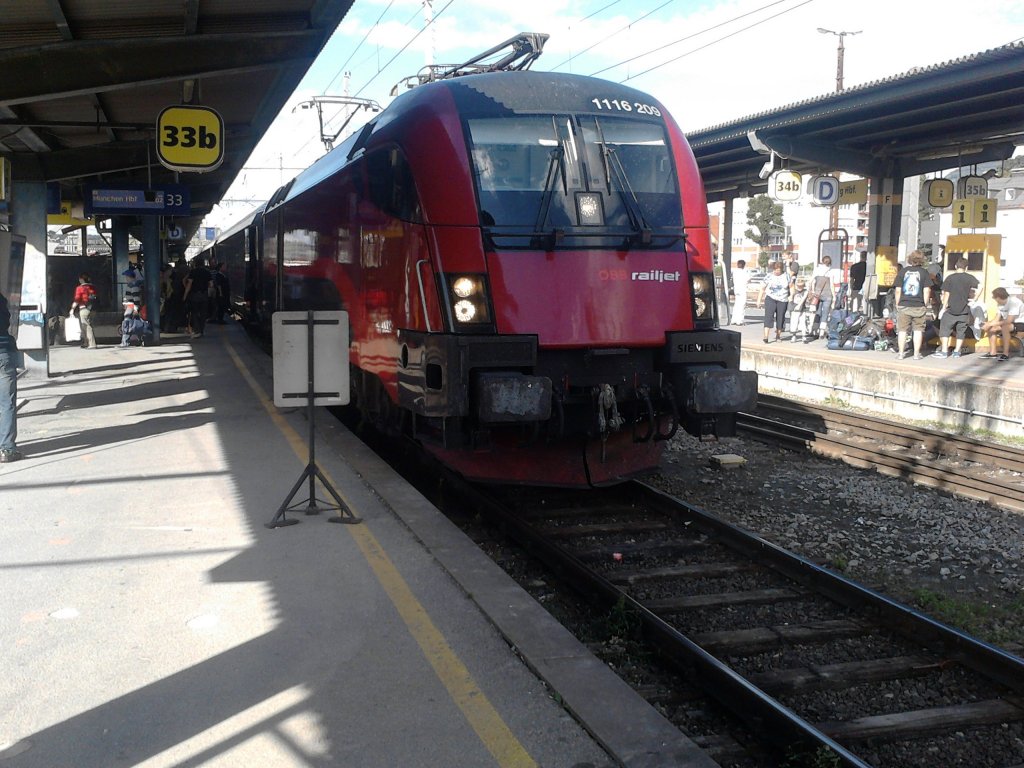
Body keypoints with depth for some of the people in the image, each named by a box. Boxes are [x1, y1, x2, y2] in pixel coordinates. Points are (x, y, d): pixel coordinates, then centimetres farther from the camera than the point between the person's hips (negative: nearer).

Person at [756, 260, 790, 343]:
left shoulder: (786, 276, 3)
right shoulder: (769, 277, 0)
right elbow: (762, 288, 4)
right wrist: (759, 300, 2)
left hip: (782, 300, 2)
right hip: (771, 298, -2)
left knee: (780, 318, 6)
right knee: (768, 316, -16)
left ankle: (778, 335, 23)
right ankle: (766, 336, -23)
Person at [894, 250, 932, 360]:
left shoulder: (903, 271, 1)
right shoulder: (924, 272, -1)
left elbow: (898, 290, 0)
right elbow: (927, 290, -4)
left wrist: (897, 304, 8)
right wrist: (925, 304, 5)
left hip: (903, 305, 1)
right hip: (919, 306, -1)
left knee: (902, 330, 6)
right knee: (918, 330, 7)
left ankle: (900, 353, 8)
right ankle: (917, 354, 9)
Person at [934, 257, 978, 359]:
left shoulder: (950, 278, -5)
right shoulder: (971, 278, -1)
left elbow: (946, 294, -4)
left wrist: (943, 308, 1)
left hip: (951, 309, -2)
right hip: (964, 310, 2)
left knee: (945, 329, 4)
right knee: (961, 331, 12)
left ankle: (944, 351, -3)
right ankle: (957, 351, 14)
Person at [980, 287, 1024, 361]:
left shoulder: (1014, 302, -27)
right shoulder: (999, 304, -3)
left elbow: (1009, 320, -32)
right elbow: (997, 319, 1)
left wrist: (992, 324, -28)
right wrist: (987, 324, -18)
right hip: (1009, 323, 9)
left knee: (1004, 327, -35)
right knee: (991, 328, -3)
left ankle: (1006, 354, -28)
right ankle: (992, 353, -2)